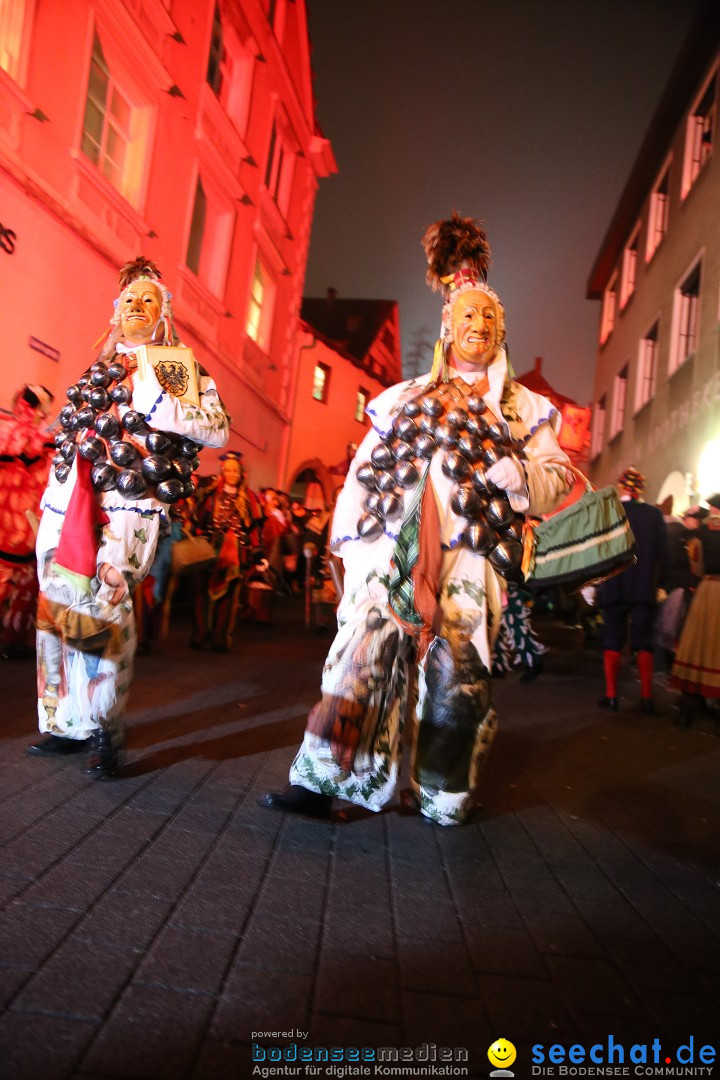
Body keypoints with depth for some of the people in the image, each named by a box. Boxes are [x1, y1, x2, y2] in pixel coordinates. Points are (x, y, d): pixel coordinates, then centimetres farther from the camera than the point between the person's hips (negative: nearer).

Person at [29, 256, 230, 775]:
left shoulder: (178, 368, 7)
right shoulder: (99, 372, 23)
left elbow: (218, 429, -7)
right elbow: (71, 434, 24)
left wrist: (155, 399, -12)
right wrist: (51, 497, 16)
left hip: (127, 505, -6)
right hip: (70, 500, 6)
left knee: (103, 597, -20)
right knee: (56, 605, 4)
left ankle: (106, 728, -8)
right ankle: (67, 723, 16)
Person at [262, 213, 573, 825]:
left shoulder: (523, 407, 17)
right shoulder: (405, 399, 21)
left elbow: (556, 479, 8)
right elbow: (363, 470, 17)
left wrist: (516, 474, -14)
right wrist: (346, 539, 9)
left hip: (470, 555, -1)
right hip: (392, 550, 1)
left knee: (455, 674, -2)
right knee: (363, 655, -5)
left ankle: (444, 798, 12)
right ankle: (321, 781, 0)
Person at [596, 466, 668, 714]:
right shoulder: (655, 514, -1)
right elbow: (663, 554, 2)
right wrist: (660, 582, 13)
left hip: (613, 588, -1)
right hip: (645, 589, 1)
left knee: (612, 641, 7)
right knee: (644, 643, 7)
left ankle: (611, 696, 5)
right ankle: (646, 698, 5)